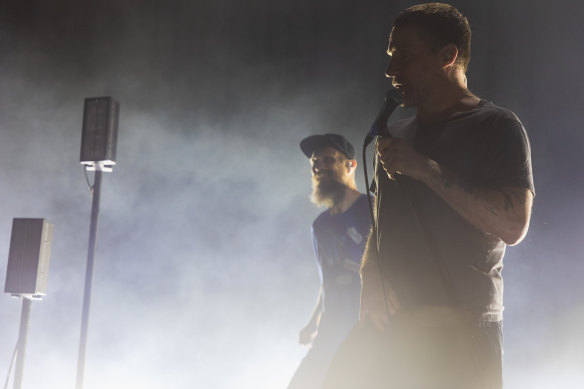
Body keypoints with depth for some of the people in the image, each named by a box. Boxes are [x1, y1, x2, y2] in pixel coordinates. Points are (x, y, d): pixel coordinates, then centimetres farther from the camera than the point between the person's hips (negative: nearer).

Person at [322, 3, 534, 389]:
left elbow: (513, 225, -16)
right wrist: (371, 273, 0)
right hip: (386, 322, 6)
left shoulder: (497, 126, -3)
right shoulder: (397, 135, 18)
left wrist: (426, 168, -17)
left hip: (460, 327, -5)